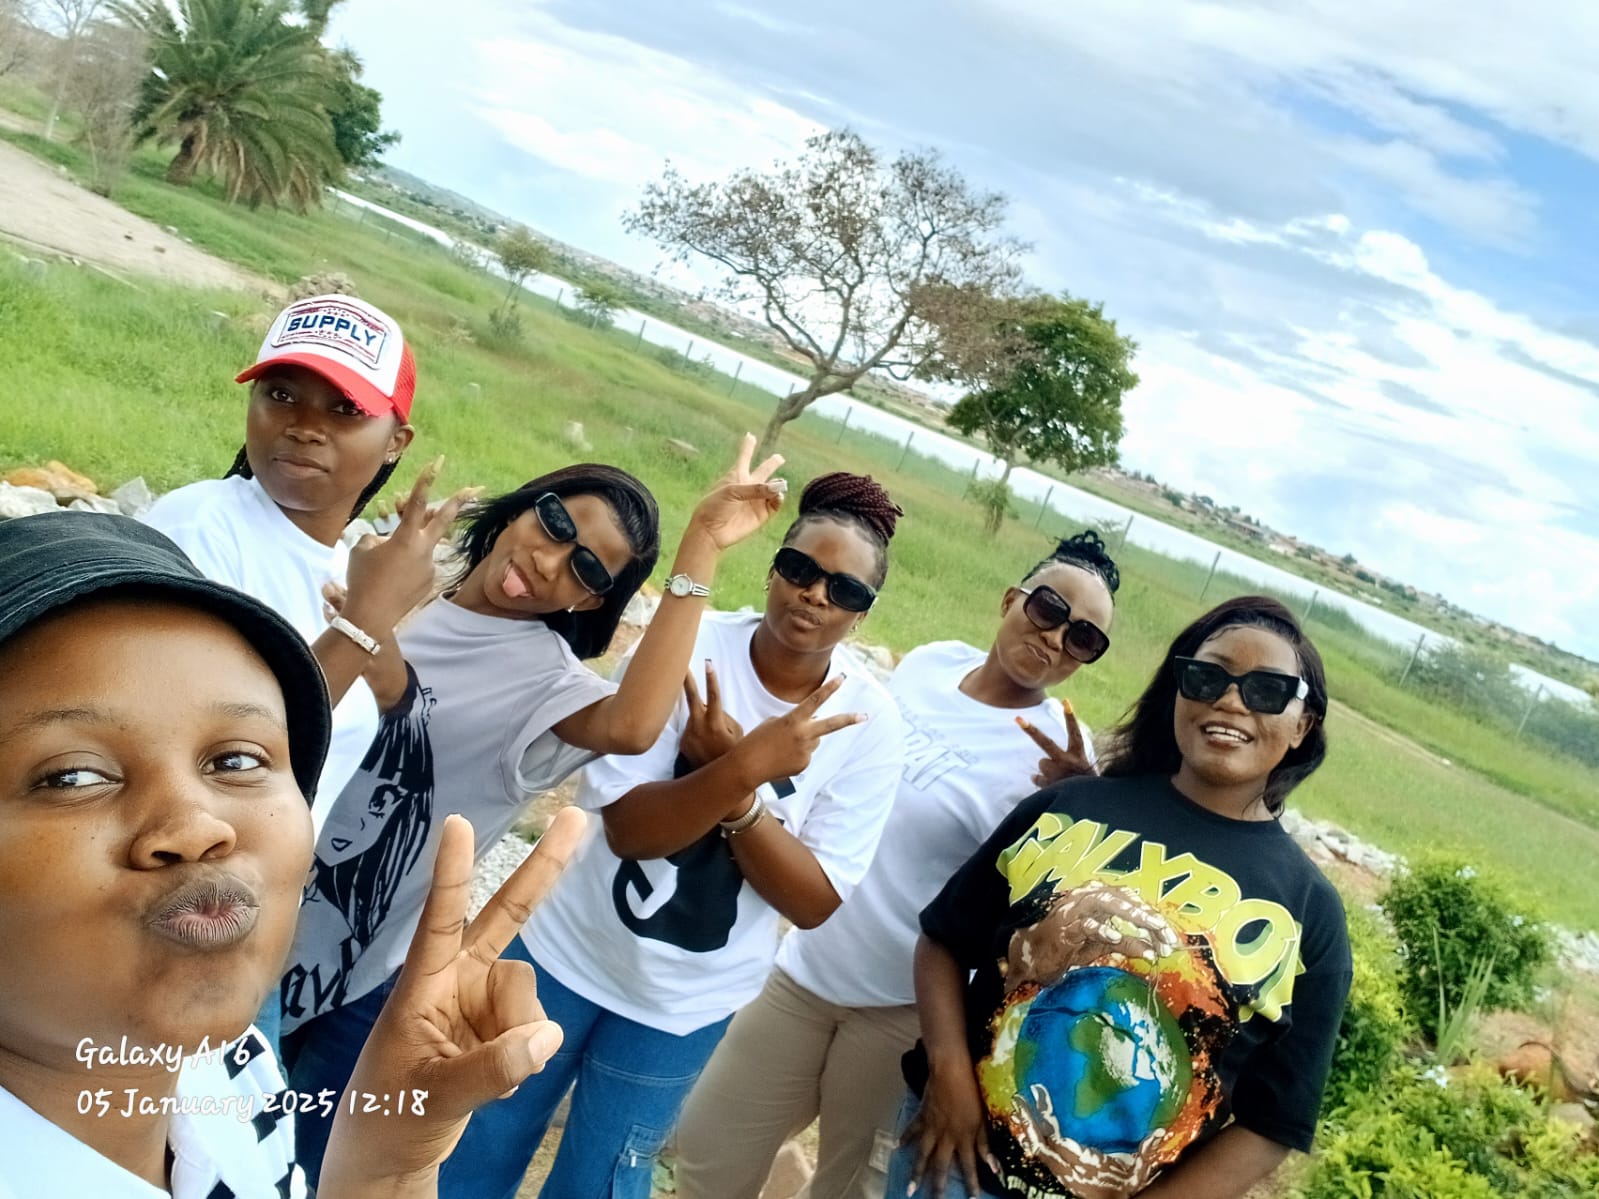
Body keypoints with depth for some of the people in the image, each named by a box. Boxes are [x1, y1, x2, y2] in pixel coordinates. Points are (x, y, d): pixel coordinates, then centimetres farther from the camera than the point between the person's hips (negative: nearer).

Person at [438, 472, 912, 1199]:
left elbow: (816, 900, -15)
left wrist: (735, 788, -28)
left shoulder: (869, 724, -13)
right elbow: (626, 827, -20)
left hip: (682, 1006, 0)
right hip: (564, 951, 0)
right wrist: (745, 767, -35)